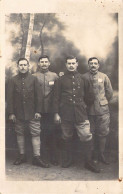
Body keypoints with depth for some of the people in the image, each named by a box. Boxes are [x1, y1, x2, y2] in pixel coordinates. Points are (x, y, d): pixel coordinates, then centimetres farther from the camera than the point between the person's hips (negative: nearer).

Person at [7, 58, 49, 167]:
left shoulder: (34, 79, 4)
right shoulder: (13, 80, 6)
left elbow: (39, 96, 2)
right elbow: (10, 97, 3)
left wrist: (38, 111, -4)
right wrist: (11, 113, -3)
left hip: (32, 113, -1)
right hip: (18, 113, 1)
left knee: (36, 134, -3)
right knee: (20, 134, 9)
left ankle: (37, 157, 4)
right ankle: (22, 155, 22)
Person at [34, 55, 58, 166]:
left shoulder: (54, 76, 7)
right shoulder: (34, 76, 5)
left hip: (51, 110, 1)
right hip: (39, 110, 0)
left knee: (52, 133, 2)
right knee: (41, 133, 4)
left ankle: (54, 157, 14)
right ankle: (44, 158, 16)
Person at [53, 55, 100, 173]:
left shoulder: (82, 78, 9)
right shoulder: (61, 80, 6)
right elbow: (56, 98, 5)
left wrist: (85, 106, 8)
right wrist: (56, 113, 0)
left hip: (80, 113, 0)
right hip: (65, 113, 0)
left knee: (86, 137, -5)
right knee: (66, 138, 10)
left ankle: (88, 162, 9)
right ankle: (66, 161, 27)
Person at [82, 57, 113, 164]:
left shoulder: (104, 77, 4)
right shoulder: (84, 77, 0)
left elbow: (110, 92, 10)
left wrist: (103, 102, 11)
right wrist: (86, 103, 4)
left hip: (103, 110, 1)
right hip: (89, 110, -1)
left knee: (103, 133, 5)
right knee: (91, 134, 6)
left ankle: (101, 154, 20)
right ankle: (94, 156, 20)